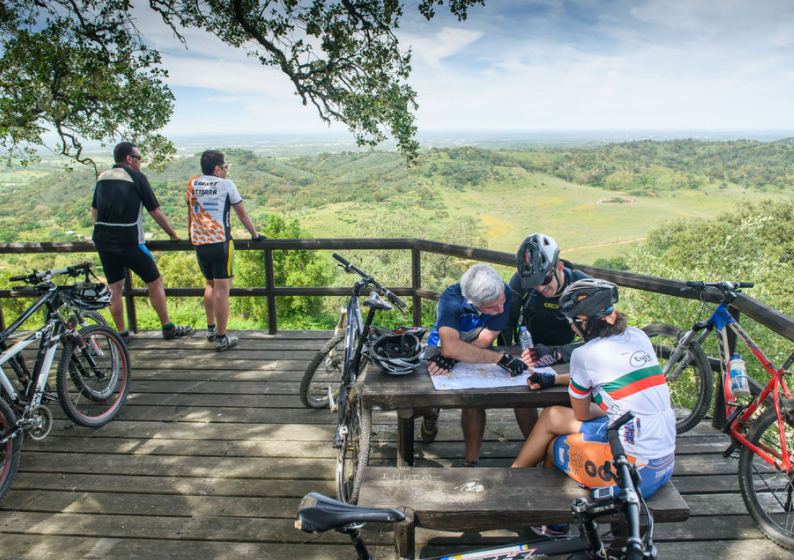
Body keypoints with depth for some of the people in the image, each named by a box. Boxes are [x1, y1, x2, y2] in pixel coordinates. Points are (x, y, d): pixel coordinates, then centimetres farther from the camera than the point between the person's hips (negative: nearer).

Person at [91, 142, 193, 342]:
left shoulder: (102, 177, 12)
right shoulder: (137, 177, -5)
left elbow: (94, 210, 19)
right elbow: (155, 211, -5)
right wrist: (173, 235, 5)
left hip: (103, 243, 6)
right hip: (129, 243, -6)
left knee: (114, 289, 14)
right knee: (155, 282, 7)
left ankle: (122, 334, 20)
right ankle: (168, 328, 13)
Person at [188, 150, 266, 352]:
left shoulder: (192, 184, 10)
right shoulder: (226, 185, -3)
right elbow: (243, 215, 2)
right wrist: (255, 235, 14)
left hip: (199, 243, 6)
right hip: (220, 243, -6)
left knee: (210, 285, 23)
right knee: (222, 289, -2)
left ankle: (211, 329, 32)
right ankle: (221, 338, 1)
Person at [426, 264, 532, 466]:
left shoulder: (505, 293, -22)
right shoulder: (451, 299, -31)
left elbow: (484, 342, -20)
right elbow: (450, 346, -46)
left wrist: (454, 356, -35)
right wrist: (501, 358, -49)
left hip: (479, 353, 4)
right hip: (440, 350, -3)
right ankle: (472, 461, -20)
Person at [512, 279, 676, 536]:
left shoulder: (585, 354, -14)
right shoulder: (639, 337, 7)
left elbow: (581, 414, 1)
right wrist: (553, 379, 25)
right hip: (666, 463, 7)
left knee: (552, 447, 15)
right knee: (551, 416, 14)